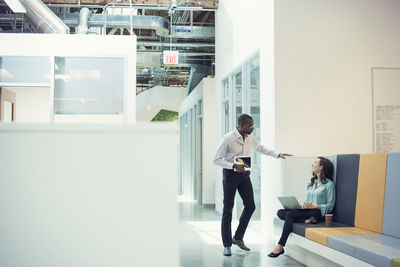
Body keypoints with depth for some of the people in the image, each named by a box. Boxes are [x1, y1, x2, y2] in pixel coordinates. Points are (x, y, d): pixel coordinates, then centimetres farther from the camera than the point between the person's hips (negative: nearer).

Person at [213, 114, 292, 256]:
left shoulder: (250, 138, 1)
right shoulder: (228, 139, -18)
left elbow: (260, 148, 20)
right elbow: (216, 159, -16)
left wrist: (278, 155, 12)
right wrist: (234, 166, -27)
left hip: (244, 174, 7)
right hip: (230, 174, -6)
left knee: (250, 206, 5)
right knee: (228, 209, -2)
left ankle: (238, 237, 22)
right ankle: (227, 245, 7)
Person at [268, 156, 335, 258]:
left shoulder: (329, 184, 0)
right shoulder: (312, 182, 24)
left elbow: (330, 205, -5)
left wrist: (314, 206, -18)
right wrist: (303, 205, 1)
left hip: (318, 213, -8)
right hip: (306, 211, 8)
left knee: (290, 214, -30)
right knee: (280, 212, -15)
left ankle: (280, 247, -29)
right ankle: (307, 220, -28)